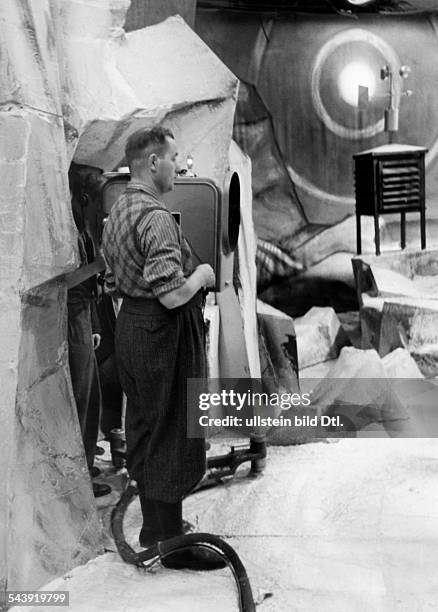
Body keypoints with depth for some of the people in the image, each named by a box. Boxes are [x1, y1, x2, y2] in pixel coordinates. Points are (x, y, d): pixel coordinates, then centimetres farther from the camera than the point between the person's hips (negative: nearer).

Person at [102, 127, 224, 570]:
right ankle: (172, 545, 13)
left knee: (144, 432, 19)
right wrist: (201, 275, -9)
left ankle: (154, 527, 35)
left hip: (130, 325, 10)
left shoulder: (117, 212, 10)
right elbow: (173, 296, -28)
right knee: (171, 437, 1)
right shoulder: (155, 217, -21)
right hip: (164, 334, -10)